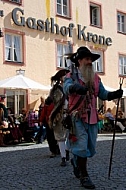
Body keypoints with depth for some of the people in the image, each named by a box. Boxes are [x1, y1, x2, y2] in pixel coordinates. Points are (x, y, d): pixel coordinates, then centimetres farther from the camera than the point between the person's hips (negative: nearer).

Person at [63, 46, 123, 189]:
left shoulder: (95, 78, 12)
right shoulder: (70, 76, -3)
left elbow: (103, 94, 5)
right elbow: (67, 88, -25)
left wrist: (115, 94, -14)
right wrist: (75, 87, -47)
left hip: (92, 118, 6)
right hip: (78, 118, -5)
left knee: (90, 148, 14)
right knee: (82, 147, -9)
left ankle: (77, 163, 39)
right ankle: (84, 176, 4)